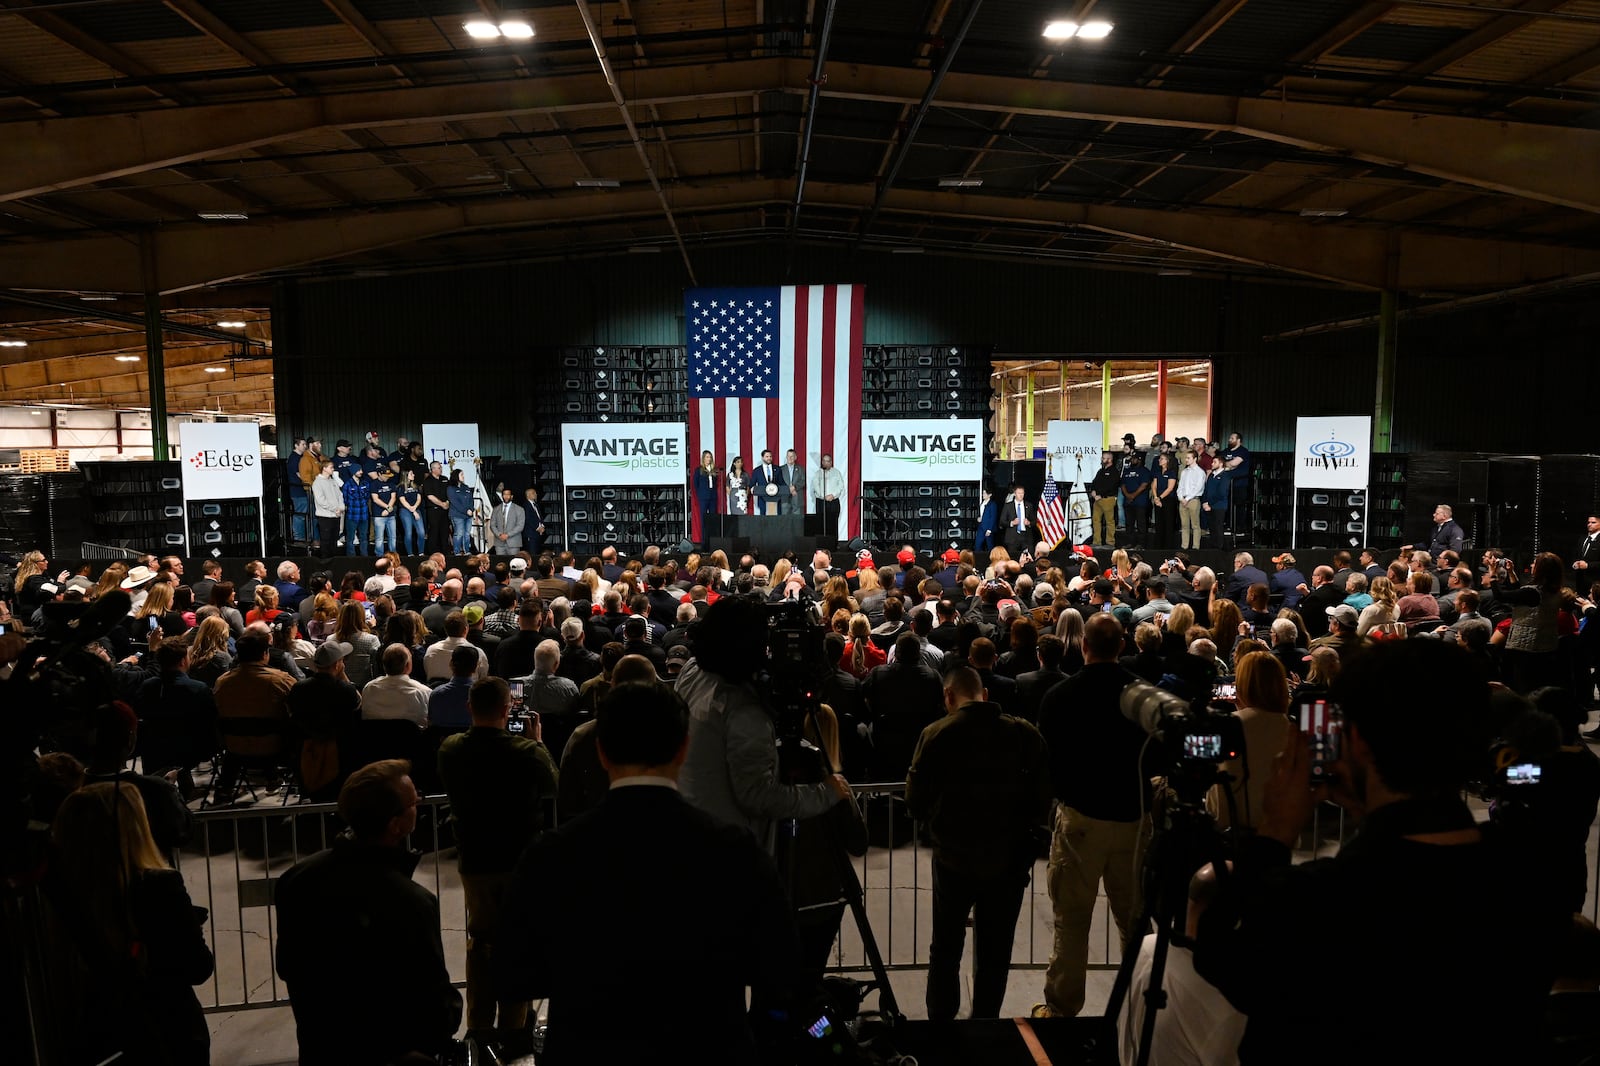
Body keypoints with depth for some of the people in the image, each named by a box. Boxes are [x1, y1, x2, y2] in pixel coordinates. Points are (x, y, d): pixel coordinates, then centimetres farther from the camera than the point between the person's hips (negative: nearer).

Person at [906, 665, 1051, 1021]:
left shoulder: (936, 735, -13)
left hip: (954, 858, -1)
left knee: (945, 947, 18)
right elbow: (1043, 799, -2)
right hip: (1009, 859, 1)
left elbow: (916, 802, -8)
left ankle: (940, 1023, 25)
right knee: (994, 954, 15)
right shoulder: (1025, 734, -8)